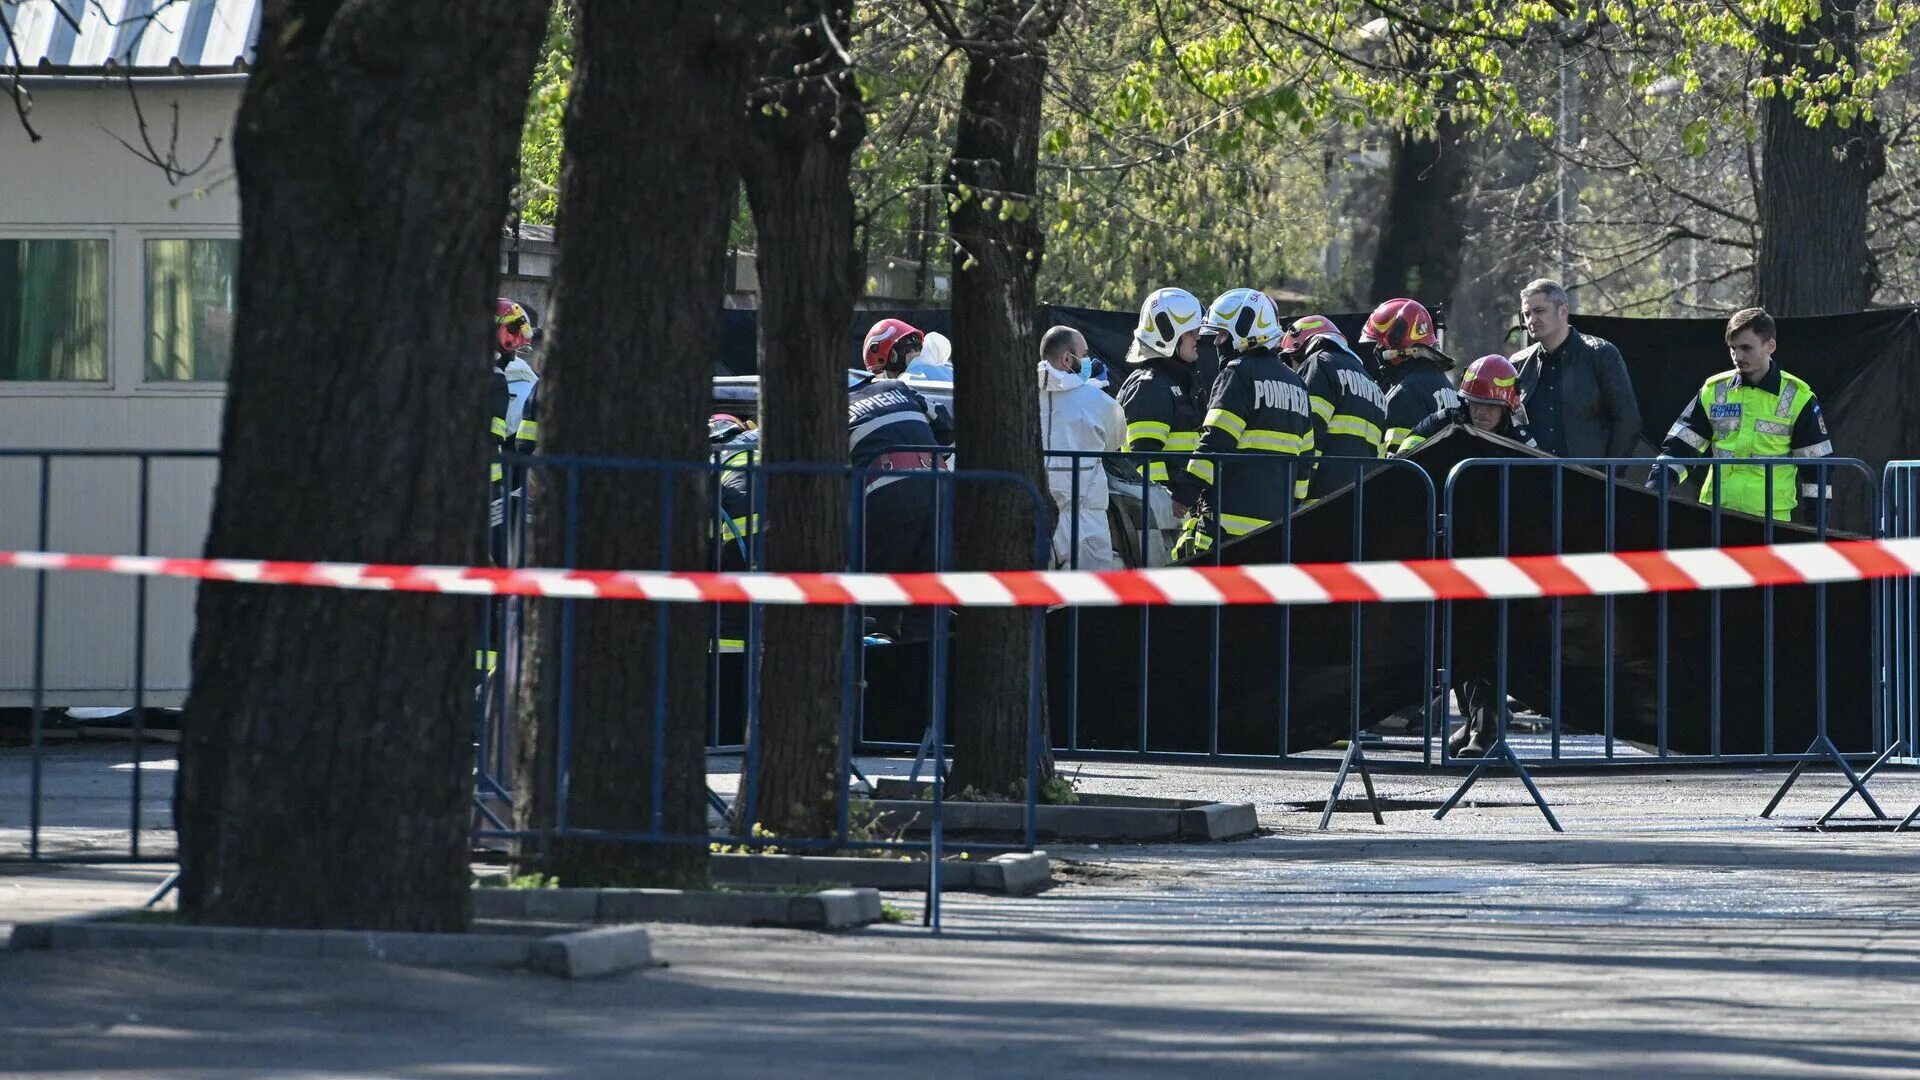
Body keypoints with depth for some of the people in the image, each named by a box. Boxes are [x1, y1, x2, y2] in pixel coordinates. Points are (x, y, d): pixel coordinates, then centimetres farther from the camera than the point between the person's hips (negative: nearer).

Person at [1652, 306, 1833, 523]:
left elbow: (1817, 461, 3)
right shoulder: (1714, 391, 7)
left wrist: (1819, 519, -1)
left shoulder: (1797, 397, 0)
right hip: (1715, 514, 3)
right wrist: (1657, 482, -3)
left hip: (1772, 518, -3)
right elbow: (1680, 445, 11)